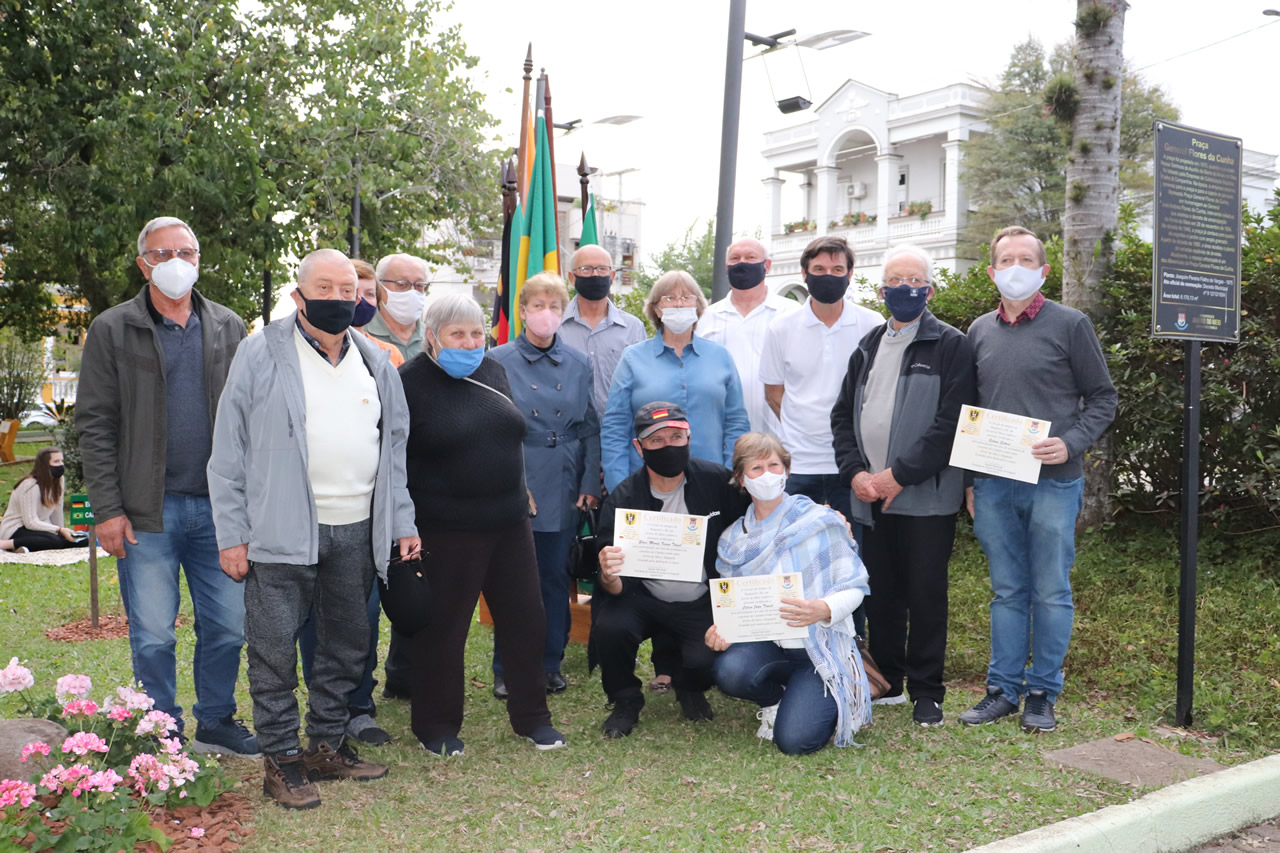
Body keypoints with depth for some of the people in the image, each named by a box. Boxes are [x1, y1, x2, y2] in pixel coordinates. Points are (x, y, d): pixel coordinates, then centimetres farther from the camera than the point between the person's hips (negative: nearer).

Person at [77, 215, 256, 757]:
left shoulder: (228, 327, 10)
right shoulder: (112, 331, 1)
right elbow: (95, 425, -2)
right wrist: (108, 510, -8)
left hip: (218, 508, 3)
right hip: (148, 512, -3)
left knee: (227, 627, 9)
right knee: (153, 636, 4)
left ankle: (215, 723, 27)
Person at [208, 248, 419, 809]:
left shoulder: (375, 363, 13)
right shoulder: (261, 355, -2)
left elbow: (394, 450, 17)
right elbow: (229, 452, -3)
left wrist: (403, 523, 11)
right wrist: (232, 534, -7)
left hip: (357, 531, 5)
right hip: (281, 531, -5)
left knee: (348, 643, 13)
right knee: (275, 648, 0)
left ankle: (328, 745, 28)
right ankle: (281, 760, 13)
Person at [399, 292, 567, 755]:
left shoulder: (493, 370, 9)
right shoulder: (410, 382, -9)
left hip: (510, 524, 6)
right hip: (446, 532, -6)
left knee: (525, 619, 11)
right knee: (442, 629, 5)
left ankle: (531, 717, 27)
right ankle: (437, 726, 22)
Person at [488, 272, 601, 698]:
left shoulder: (578, 364, 6)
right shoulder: (498, 361, -1)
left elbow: (590, 427, 8)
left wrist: (591, 483, 2)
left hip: (563, 487, 2)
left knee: (555, 576, 9)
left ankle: (550, 664, 23)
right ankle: (507, 670, 17)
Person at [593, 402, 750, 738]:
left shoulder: (717, 481, -10)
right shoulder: (622, 499, -11)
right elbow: (616, 587, -14)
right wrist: (609, 577, -37)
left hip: (702, 604, 0)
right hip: (643, 598, 0)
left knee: (706, 661, -25)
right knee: (609, 628, -29)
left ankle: (689, 688, 16)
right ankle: (625, 701, 3)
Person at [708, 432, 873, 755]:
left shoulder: (821, 522, -6)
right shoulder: (732, 541, 7)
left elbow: (854, 587, -6)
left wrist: (823, 610, -27)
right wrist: (721, 628, -14)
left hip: (821, 646, -3)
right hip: (765, 644, 3)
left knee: (795, 740, -23)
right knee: (729, 672, -32)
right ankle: (774, 699, 7)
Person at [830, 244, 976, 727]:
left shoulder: (950, 346, -3)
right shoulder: (868, 348, 16)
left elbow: (951, 423, -12)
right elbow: (843, 415, 15)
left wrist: (899, 475, -14)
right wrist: (855, 472, 0)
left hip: (926, 497, -5)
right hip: (871, 496, 5)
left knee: (925, 594, 1)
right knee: (881, 592, 11)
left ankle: (926, 692, 13)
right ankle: (886, 681, 25)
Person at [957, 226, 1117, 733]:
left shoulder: (1069, 325, 0)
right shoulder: (979, 331, 11)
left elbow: (1102, 398, 2)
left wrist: (1071, 444, -15)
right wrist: (970, 479, 11)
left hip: (1053, 482, -3)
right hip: (993, 484, 3)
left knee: (1051, 592, 4)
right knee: (1007, 591, 10)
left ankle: (1043, 694, 16)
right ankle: (1003, 689, 19)